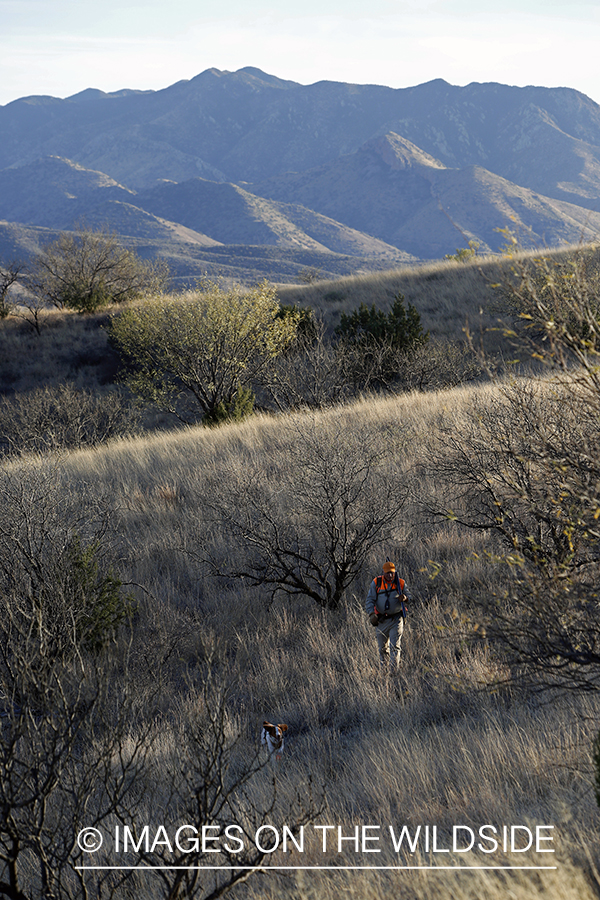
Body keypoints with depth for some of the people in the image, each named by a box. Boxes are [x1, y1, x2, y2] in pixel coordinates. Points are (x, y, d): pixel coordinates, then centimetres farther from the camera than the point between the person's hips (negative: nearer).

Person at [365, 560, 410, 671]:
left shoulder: (400, 583, 1)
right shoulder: (376, 583, -1)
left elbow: (409, 597, 10)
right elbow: (369, 600, -1)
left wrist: (404, 598, -15)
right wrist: (371, 614, -16)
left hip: (396, 620, -2)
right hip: (381, 620, 2)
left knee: (395, 647, -10)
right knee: (382, 647, 12)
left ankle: (393, 671, -11)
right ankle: (383, 669, 28)